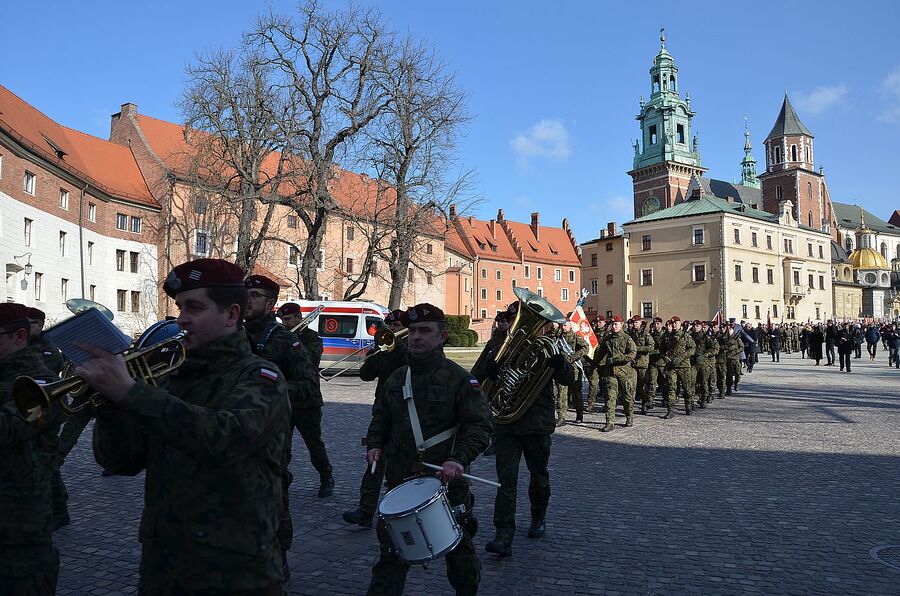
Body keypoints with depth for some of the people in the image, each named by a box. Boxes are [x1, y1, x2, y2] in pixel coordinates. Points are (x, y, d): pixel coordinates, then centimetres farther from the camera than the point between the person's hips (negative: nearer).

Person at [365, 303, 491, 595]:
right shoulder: (396, 378, 8)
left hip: (447, 483, -3)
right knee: (392, 554, 7)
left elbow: (479, 426, -11)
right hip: (400, 481, 3)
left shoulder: (459, 379, -8)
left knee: (459, 550, 15)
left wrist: (460, 459, -25)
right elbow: (381, 417, 19)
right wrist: (375, 444, 1)